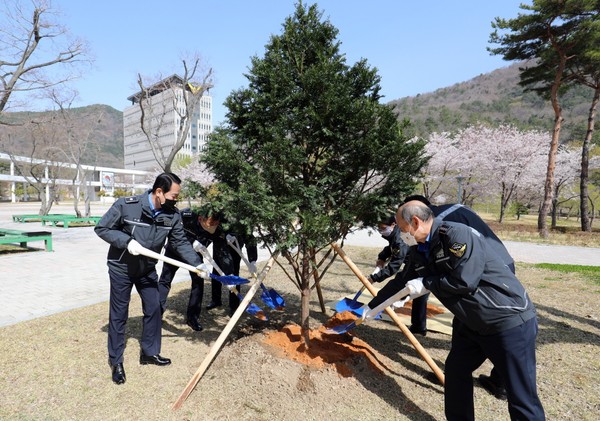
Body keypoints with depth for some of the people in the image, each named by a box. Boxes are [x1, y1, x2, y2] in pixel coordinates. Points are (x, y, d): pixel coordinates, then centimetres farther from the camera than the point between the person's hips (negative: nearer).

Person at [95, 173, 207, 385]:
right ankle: (116, 361, 23)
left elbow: (181, 242, -8)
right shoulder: (126, 205, -25)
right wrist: (127, 241, -29)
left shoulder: (172, 215, -13)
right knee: (118, 315, 6)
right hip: (121, 268, -4)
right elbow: (101, 228, -15)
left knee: (153, 309, 9)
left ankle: (149, 352, 29)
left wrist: (197, 263, -19)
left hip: (147, 269, 4)